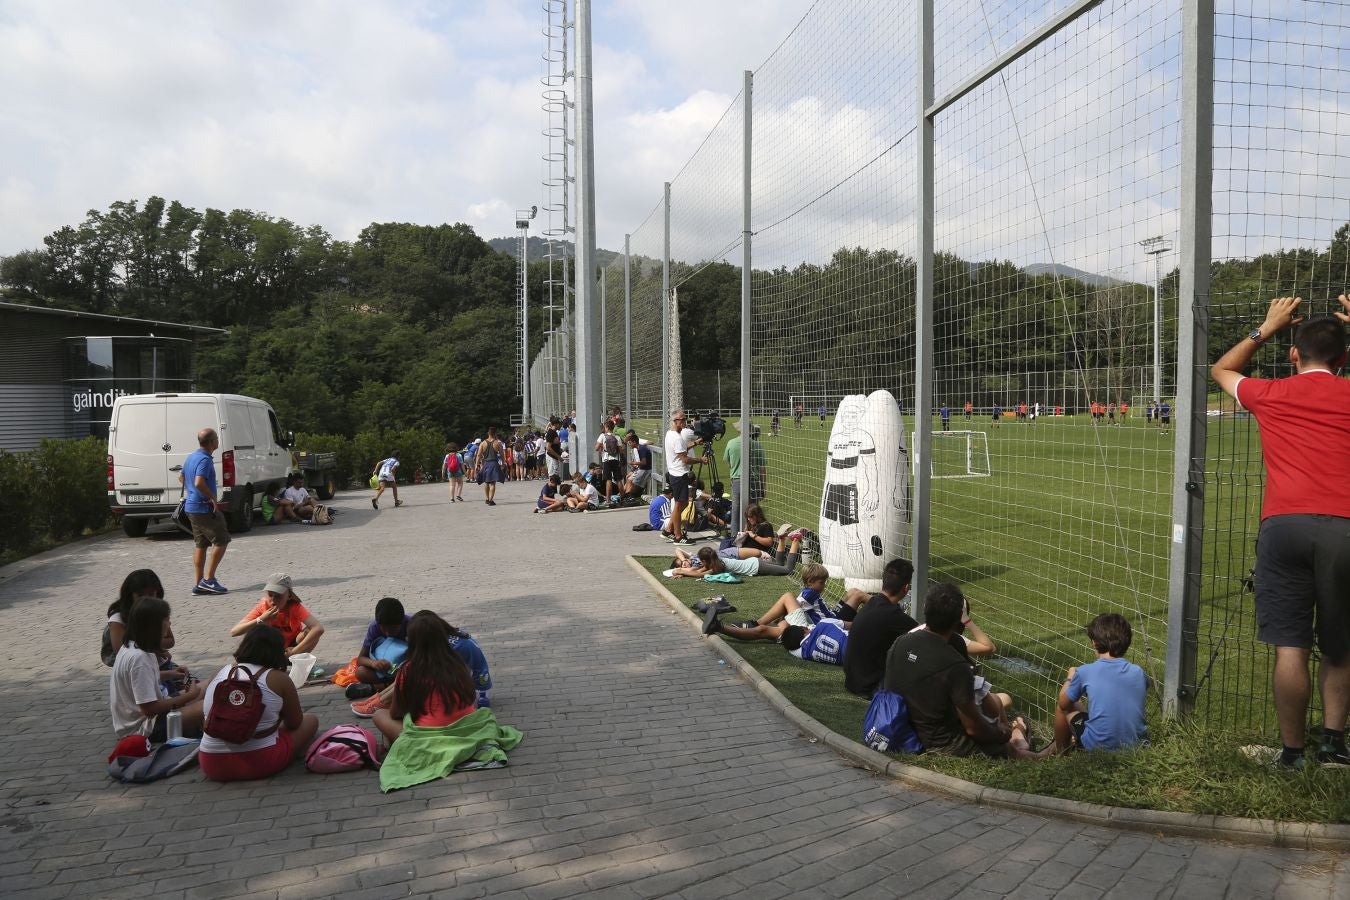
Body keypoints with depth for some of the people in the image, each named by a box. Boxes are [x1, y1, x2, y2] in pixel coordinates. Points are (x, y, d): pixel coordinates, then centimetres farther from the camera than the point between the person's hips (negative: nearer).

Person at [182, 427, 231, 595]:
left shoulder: (191, 456, 12)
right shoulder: (205, 460, -19)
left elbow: (181, 477, 27)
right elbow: (199, 483, -32)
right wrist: (213, 498, -21)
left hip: (191, 507, 10)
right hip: (204, 508, -10)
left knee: (200, 544, 13)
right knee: (221, 541, -3)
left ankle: (198, 584, 14)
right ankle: (208, 579, -4)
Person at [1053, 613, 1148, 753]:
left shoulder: (1085, 672, -11)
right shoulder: (1138, 673, -3)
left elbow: (1063, 703, 5)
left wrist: (1070, 678, 23)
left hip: (1099, 747, -4)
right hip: (1137, 746, 4)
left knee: (1065, 706, 19)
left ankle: (1060, 751, 36)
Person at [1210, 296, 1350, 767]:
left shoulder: (1270, 394, 11)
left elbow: (1221, 370, 34)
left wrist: (1266, 329, 38)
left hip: (1283, 525, 0)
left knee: (1291, 648, 0)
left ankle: (1293, 751, 6)